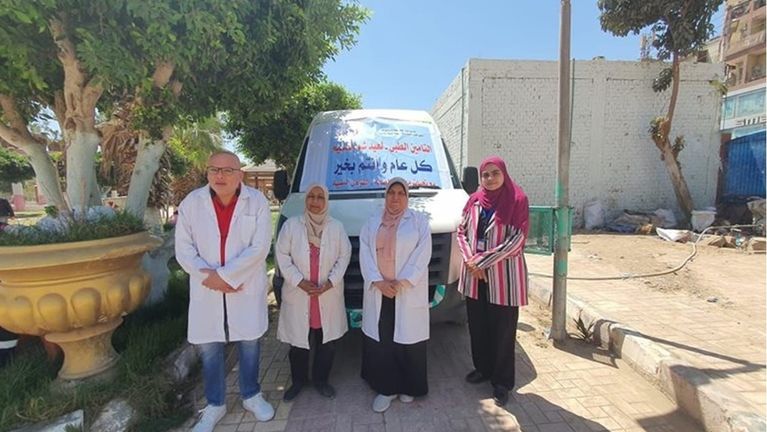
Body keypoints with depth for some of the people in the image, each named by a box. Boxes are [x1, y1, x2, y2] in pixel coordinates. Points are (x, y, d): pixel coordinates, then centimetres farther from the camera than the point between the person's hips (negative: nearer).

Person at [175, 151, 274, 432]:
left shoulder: (257, 202, -9)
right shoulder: (191, 203, -4)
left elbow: (259, 248, -14)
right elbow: (183, 249, -4)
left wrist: (223, 275, -18)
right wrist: (210, 277, -14)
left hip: (246, 289, -1)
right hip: (207, 291, 1)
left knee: (249, 345, 13)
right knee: (209, 350, 12)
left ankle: (251, 396, 37)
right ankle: (215, 404, 35)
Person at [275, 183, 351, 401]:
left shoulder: (336, 227, 1)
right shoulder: (291, 224, -3)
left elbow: (344, 256, 1)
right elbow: (282, 255, -4)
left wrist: (330, 282, -10)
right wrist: (300, 282, -12)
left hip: (329, 296, 1)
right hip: (298, 295, -1)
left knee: (327, 341, 10)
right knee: (298, 342, 9)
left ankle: (321, 380, 30)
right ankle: (298, 381, 31)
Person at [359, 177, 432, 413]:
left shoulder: (419, 221, 2)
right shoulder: (372, 223, 10)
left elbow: (422, 254, -7)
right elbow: (365, 254, 2)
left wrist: (402, 282, -15)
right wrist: (378, 282, -12)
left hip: (408, 293, -2)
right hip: (378, 292, 3)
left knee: (408, 339, 4)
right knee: (380, 340, 5)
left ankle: (408, 387, 24)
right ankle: (386, 388, 20)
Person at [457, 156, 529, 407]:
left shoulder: (517, 201, -8)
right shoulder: (474, 201, 6)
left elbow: (516, 240, -13)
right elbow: (461, 232, 9)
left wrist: (483, 261, -15)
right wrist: (470, 259, -8)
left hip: (503, 275, -4)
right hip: (474, 274, 5)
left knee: (502, 329, 6)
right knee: (477, 326, 15)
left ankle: (502, 382, 22)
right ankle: (483, 368, 36)